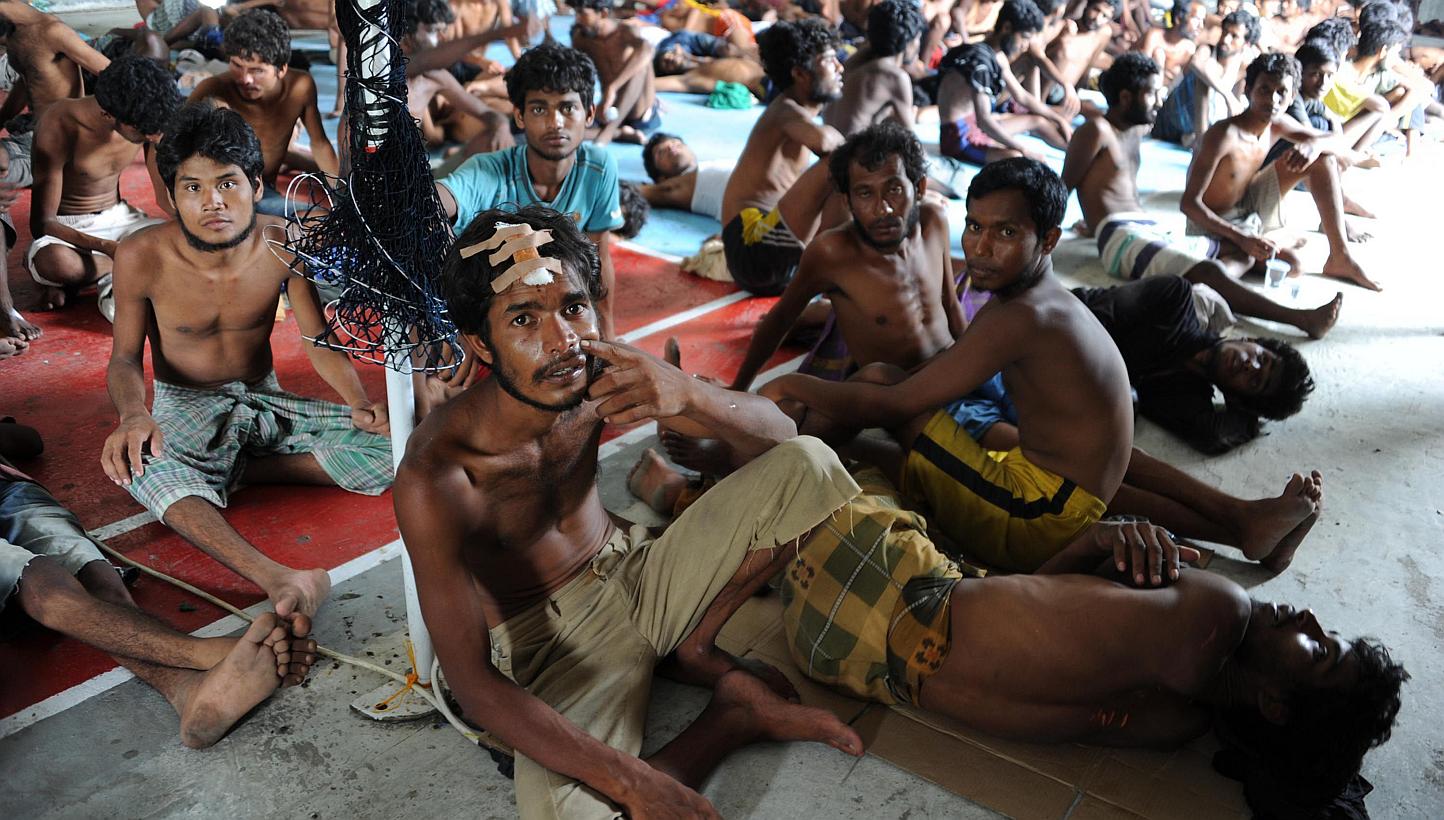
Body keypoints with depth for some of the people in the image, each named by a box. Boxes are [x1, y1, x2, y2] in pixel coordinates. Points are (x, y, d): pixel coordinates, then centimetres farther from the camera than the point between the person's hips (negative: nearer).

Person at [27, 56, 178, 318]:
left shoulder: (146, 120, -11)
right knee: (54, 261, -40)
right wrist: (106, 247, -39)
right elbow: (41, 223, -23)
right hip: (68, 229, -4)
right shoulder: (59, 127, -24)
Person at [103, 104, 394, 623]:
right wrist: (133, 414, -29)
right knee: (140, 463, -40)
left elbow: (319, 342, -4)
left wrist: (359, 402, -23)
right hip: (184, 410, -2)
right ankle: (279, 581, -59)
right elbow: (125, 358, -5)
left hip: (265, 401, 3)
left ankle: (235, 472, -14)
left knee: (392, 444, -18)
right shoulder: (142, 258, -16)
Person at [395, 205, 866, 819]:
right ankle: (734, 716, -6)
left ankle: (696, 647, 4)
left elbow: (777, 433, -13)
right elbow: (472, 680, -26)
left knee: (808, 466, -11)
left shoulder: (594, 376, -15)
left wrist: (689, 395, -37)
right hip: (549, 642, -4)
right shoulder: (434, 478, -27)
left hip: (637, 578, 4)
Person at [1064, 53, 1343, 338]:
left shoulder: (1136, 130, 23)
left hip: (1151, 231, 11)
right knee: (1209, 272, -29)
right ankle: (1301, 318, -40)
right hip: (1121, 239, -11)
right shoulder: (1096, 130, -4)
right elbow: (1062, 188, -3)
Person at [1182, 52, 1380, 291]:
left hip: (1249, 210, 8)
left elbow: (1342, 142, 3)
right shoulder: (1224, 135, -28)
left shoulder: (1277, 124, -5)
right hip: (1214, 226, -8)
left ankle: (1340, 257, 1)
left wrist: (1314, 145, -23)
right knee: (1288, 262, -35)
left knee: (1323, 158, 0)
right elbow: (1189, 203, -31)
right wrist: (1241, 239, -39)